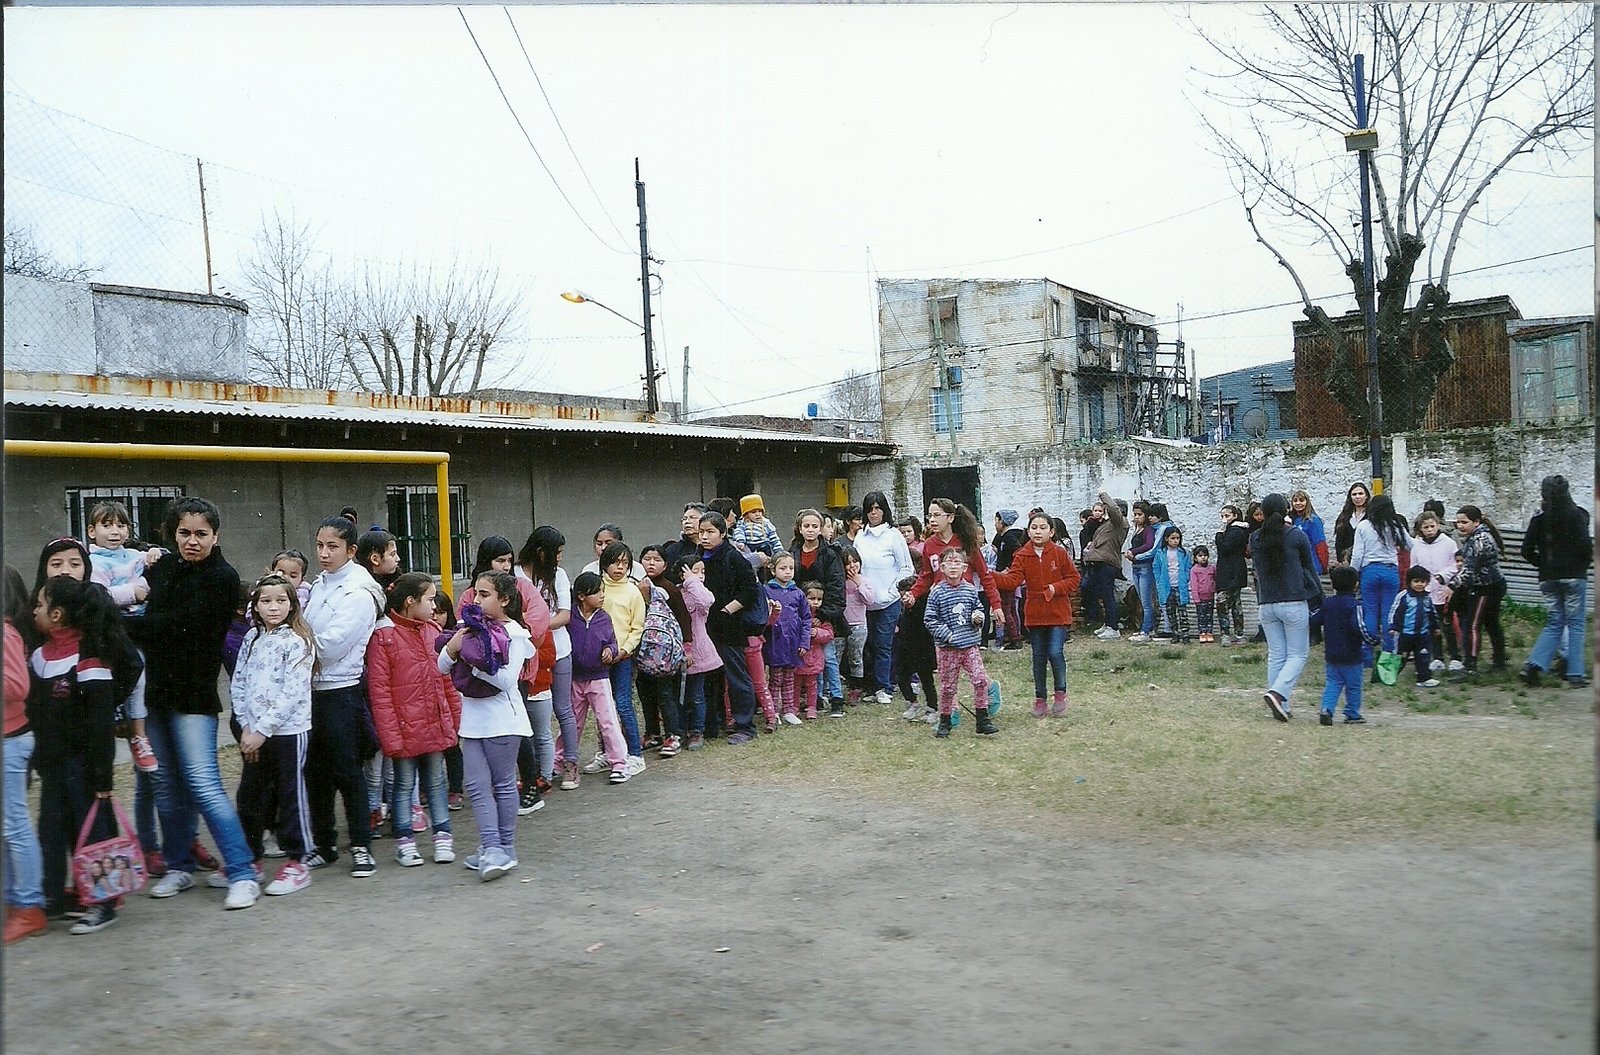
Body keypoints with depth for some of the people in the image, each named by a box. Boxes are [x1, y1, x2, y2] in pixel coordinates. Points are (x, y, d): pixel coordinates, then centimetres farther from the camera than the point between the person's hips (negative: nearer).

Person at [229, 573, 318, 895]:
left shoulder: (297, 641, -9)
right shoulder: (251, 639, 10)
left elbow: (292, 692, -16)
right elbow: (237, 685, 8)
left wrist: (263, 729, -17)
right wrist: (246, 727, -2)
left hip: (288, 730, -6)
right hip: (254, 733, 6)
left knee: (291, 795, 1)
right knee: (250, 795, 13)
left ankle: (296, 863, 10)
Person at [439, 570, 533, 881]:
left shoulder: (514, 633, -9)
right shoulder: (470, 628, 8)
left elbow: (507, 679, -19)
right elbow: (443, 668, 7)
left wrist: (475, 660, -20)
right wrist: (453, 647, -12)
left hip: (502, 720, -6)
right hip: (472, 719, 6)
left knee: (503, 784, 5)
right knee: (477, 786, 0)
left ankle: (504, 848, 14)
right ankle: (492, 848, 1)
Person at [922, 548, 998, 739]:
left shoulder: (970, 590, 5)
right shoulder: (937, 592, -6)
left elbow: (979, 609, 19)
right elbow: (930, 620, -5)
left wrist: (978, 617, -3)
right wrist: (947, 634, -12)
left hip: (970, 644, 3)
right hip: (948, 647, -3)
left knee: (981, 680, -5)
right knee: (948, 685, 5)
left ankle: (982, 719, 6)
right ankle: (944, 721, 20)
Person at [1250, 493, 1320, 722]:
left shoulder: (1255, 538, 2)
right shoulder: (1297, 537, -6)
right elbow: (1310, 569, 5)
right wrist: (1316, 597, 17)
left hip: (1266, 604, 4)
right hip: (1294, 603, -4)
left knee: (1275, 655, 10)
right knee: (1298, 654, 3)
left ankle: (1280, 707, 9)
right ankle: (1277, 692, -17)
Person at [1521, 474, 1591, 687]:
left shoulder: (1539, 518, 4)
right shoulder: (1577, 515, -7)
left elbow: (1527, 551, 3)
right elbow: (1584, 545, -14)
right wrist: (1588, 560, 6)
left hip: (1548, 577, 4)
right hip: (1573, 575, -4)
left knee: (1554, 623, 12)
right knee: (1575, 624, 4)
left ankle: (1534, 664, -4)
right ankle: (1575, 673, 5)